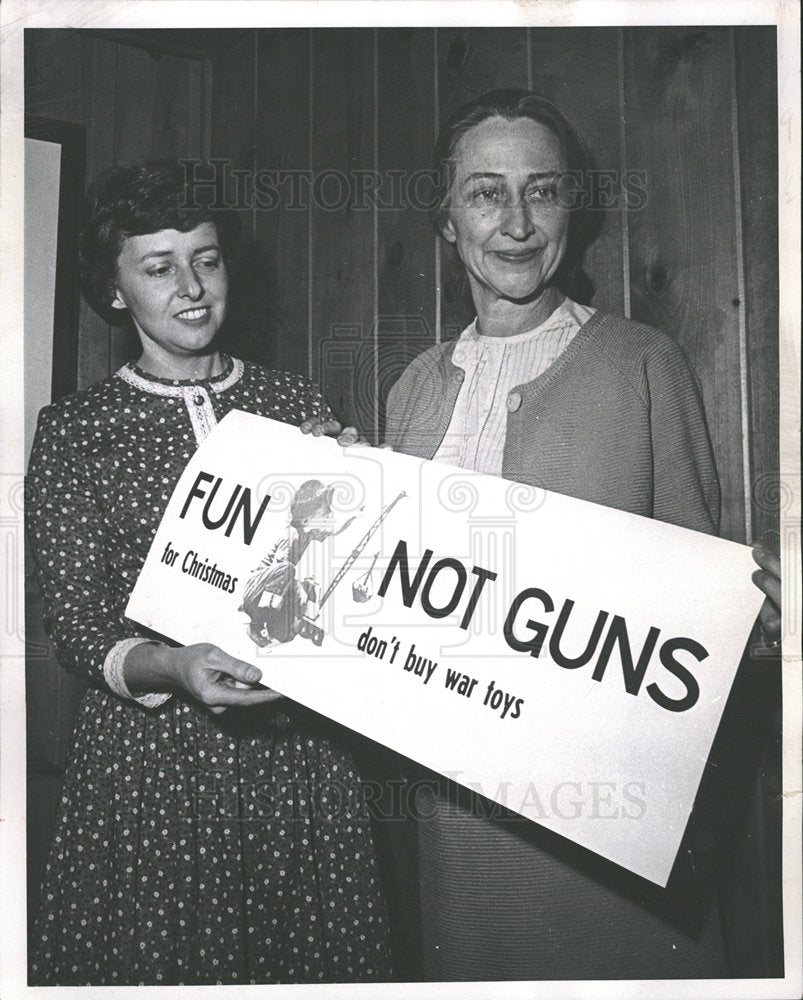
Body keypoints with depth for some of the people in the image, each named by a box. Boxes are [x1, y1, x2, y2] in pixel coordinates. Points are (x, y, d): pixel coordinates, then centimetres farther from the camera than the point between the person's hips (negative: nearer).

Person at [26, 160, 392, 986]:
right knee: (157, 956, 9)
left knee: (313, 951, 11)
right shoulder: (73, 430, 1)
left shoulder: (295, 403, 7)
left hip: (301, 746, 2)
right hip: (150, 755, -1)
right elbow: (75, 621, -4)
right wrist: (173, 668, -22)